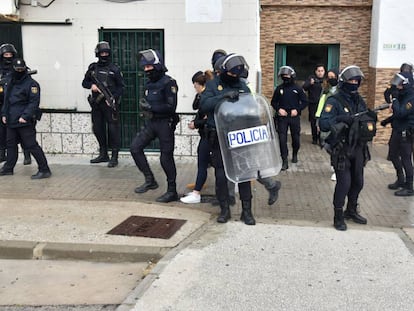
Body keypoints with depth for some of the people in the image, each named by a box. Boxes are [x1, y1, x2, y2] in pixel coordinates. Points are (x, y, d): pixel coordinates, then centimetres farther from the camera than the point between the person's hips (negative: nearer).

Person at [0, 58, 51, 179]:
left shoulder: (31, 84, -10)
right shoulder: (10, 83, 15)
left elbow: (34, 102, -15)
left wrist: (25, 116, -23)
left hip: (25, 122, -8)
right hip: (11, 121, 8)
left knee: (31, 145, -10)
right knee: (11, 144, 18)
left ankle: (44, 170, -7)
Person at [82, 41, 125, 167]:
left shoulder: (114, 69, -1)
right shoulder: (92, 68, 11)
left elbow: (121, 86, -1)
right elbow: (84, 82, 18)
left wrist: (113, 98, -14)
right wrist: (91, 85, -4)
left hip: (110, 104, -5)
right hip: (96, 104, 5)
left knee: (113, 130, -6)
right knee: (98, 129, 11)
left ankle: (114, 157, -1)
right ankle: (103, 154, 24)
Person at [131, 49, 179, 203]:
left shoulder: (168, 83, -14)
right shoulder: (149, 83, 10)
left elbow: (171, 107, -20)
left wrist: (150, 107, -20)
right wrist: (143, 105, 0)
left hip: (165, 123, -8)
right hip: (151, 122, 8)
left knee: (166, 158, -1)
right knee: (135, 146, -2)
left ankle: (172, 192, 12)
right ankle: (150, 180, 10)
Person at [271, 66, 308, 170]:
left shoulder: (298, 89, 0)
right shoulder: (279, 88, 4)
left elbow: (305, 102, 5)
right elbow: (273, 102, 12)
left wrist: (297, 110, -10)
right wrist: (278, 109, -6)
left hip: (294, 117, 0)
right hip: (282, 117, 1)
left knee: (296, 138, 9)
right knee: (282, 139, -6)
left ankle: (294, 154, 38)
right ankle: (285, 161, -2)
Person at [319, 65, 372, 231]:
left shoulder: (359, 100, 11)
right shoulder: (334, 101, -11)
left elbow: (367, 123, 18)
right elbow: (323, 124, -22)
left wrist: (371, 118, -3)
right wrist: (342, 119, -32)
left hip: (358, 148, 7)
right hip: (341, 150, -7)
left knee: (358, 182, 15)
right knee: (344, 182, -7)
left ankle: (351, 211, 34)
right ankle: (338, 216, 8)